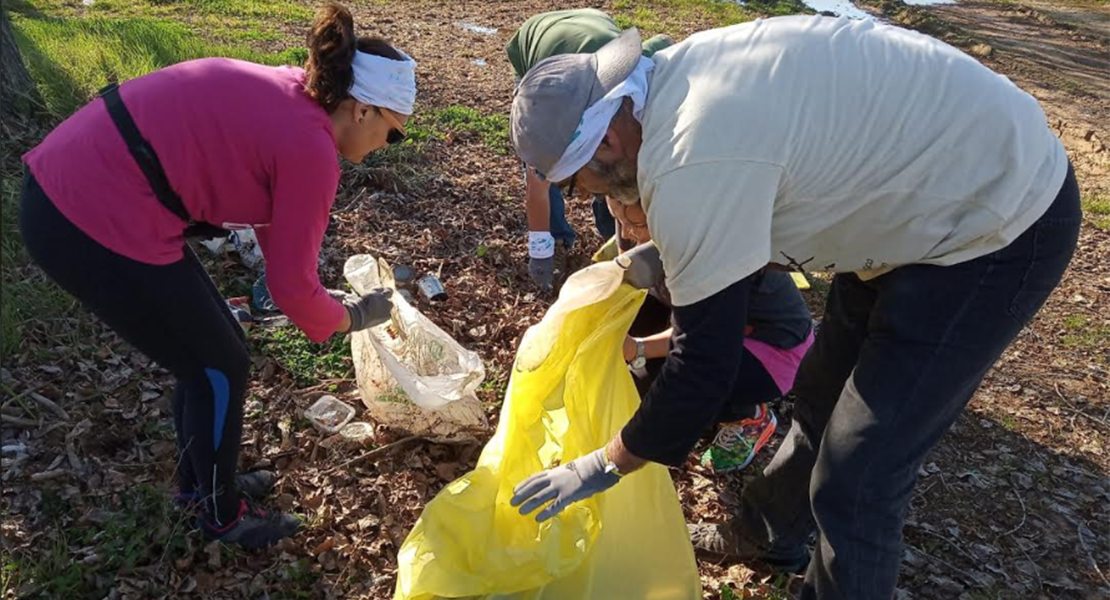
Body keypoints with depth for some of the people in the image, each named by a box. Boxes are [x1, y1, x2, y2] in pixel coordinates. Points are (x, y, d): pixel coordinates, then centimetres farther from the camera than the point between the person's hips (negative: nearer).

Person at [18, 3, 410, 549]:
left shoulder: (284, 98, 11)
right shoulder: (310, 147, -16)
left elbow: (270, 213, 24)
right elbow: (291, 285, -8)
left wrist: (321, 299, 28)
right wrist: (351, 318, 12)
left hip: (63, 187, 9)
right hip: (99, 224, -9)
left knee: (208, 351, 21)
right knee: (221, 367, 8)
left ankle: (200, 479, 44)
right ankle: (221, 515, 32)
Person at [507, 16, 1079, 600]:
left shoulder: (690, 168, -31)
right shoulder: (674, 76, -2)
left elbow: (704, 363, -23)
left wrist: (602, 467, -10)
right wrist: (664, 255, 15)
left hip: (996, 222, -9)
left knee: (856, 478, -4)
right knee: (821, 398, 21)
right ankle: (767, 535, 43)